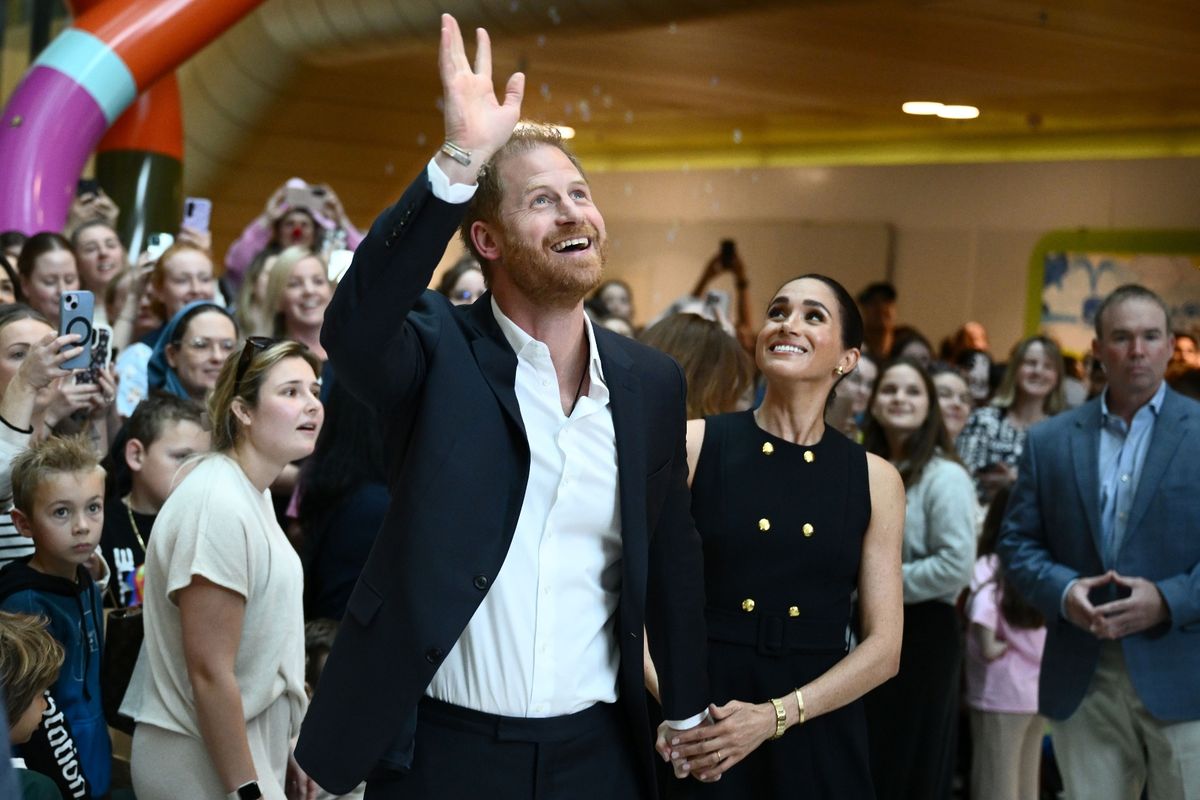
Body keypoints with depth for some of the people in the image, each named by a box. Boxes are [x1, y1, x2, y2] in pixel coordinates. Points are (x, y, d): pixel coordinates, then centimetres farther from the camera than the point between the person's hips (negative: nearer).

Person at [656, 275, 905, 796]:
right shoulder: (694, 445, -2)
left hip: (819, 736, 2)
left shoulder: (875, 479, 3)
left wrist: (775, 715, -14)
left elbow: (883, 646, -1)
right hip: (700, 737, -1)